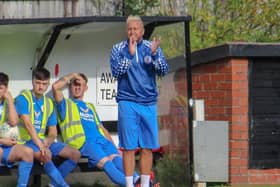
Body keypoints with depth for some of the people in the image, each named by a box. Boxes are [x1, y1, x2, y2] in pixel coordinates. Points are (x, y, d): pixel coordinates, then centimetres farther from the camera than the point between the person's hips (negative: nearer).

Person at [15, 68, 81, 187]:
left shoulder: (49, 103, 10)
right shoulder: (23, 98, -10)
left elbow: (53, 132, 10)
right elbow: (28, 124, -22)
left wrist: (47, 141, -15)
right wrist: (40, 145, -31)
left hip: (43, 140, 7)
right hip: (27, 140, -7)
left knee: (75, 154, -6)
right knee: (46, 154, -37)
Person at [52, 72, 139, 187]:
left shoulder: (90, 107, 35)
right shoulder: (66, 104, 18)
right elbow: (55, 87, 0)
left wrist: (114, 147, 17)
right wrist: (72, 75, 13)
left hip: (102, 140, 5)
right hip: (82, 142, -5)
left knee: (116, 157, -26)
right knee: (104, 161, -32)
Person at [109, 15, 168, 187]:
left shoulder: (152, 47, 6)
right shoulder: (118, 49, 3)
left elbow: (164, 71, -3)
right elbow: (116, 72, -9)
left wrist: (154, 54, -19)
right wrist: (130, 54, -18)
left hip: (149, 103, 2)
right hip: (127, 103, -2)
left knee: (147, 147, 4)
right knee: (129, 147, -4)